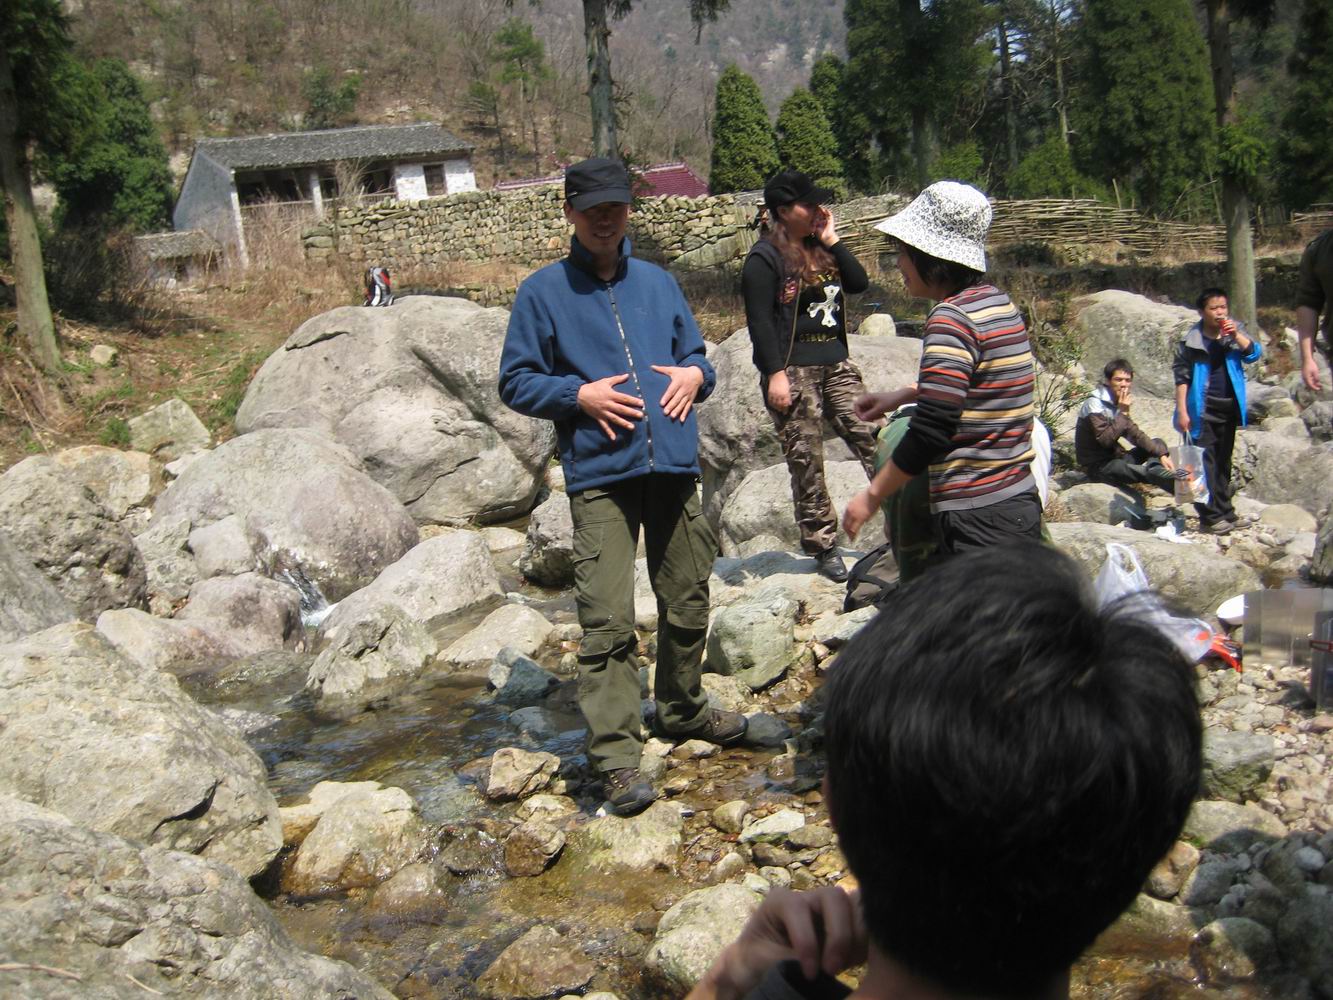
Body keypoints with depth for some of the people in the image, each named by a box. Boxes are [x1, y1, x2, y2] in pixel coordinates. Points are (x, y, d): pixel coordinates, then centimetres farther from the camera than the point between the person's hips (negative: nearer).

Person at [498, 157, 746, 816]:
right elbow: (515, 383, 2)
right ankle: (616, 755, -1)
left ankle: (683, 710, 37)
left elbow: (694, 354, 24)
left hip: (673, 467, 5)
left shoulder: (658, 283, 16)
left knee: (688, 602, 15)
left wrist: (695, 374, 0)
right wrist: (580, 395, -14)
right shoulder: (543, 292, 3)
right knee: (608, 621, -9)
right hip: (599, 477, -4)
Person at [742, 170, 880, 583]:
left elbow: (859, 283, 9)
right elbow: (759, 320, -12)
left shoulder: (820, 247, 16)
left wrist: (832, 240, 3)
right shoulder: (765, 257, -6)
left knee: (873, 440, -2)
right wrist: (775, 373, -18)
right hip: (793, 371, -7)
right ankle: (823, 547, 9)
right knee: (807, 463, 0)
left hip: (835, 364, 7)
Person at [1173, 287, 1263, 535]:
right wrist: (1182, 412, -10)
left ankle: (1224, 511, 22)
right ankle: (1210, 516, -2)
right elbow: (1181, 377, -6)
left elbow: (1254, 354, -7)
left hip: (1229, 408, 5)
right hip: (1203, 410, -5)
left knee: (1223, 463, 14)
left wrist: (1236, 335, -21)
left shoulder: (1235, 331, 4)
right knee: (1205, 463, -6)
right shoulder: (1191, 341, -8)